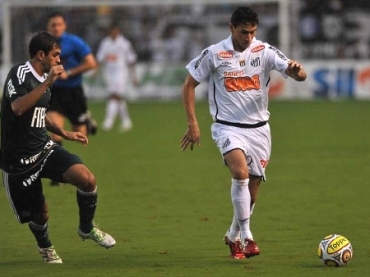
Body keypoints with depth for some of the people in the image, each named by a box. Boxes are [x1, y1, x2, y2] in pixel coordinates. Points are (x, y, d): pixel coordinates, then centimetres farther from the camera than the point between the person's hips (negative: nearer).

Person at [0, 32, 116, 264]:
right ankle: (45, 246, 41)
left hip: (44, 148, 7)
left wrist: (65, 134, 20)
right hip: (20, 159, -6)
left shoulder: (44, 77, 10)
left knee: (87, 179, -17)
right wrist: (47, 83, -35)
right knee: (39, 214, 5)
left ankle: (87, 228, 8)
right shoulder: (20, 74, -16)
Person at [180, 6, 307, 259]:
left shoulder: (265, 52, -4)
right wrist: (192, 124, -5)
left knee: (252, 189, 9)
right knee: (240, 173, -28)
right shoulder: (214, 54, -7)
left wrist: (296, 70, -37)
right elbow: (189, 84, 2)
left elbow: (300, 76, -12)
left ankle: (233, 236, 33)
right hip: (228, 127, -3)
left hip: (259, 128, 3)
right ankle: (246, 237, -22)